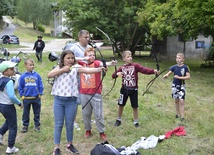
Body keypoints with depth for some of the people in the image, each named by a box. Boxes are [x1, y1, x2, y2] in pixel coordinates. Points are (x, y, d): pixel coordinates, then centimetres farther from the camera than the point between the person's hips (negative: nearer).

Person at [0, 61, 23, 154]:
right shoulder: (9, 81, -22)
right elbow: (11, 96, -28)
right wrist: (19, 103, -14)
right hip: (8, 107, -8)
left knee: (8, 121, 33)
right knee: (13, 127, 6)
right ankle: (10, 148, 14)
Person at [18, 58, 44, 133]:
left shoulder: (37, 75, -5)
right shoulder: (22, 76, -4)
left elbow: (40, 86, 0)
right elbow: (20, 87, 3)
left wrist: (40, 94, -3)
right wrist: (22, 95, -2)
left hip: (36, 98, 0)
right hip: (26, 98, 0)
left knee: (37, 112, 12)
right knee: (26, 113, 13)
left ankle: (37, 124, 27)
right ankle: (25, 125, 27)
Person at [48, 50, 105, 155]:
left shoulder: (76, 67, -1)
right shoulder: (59, 68, 7)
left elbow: (87, 70, -17)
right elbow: (49, 75, -7)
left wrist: (100, 69, -33)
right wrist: (62, 70, -12)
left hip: (71, 100, 0)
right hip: (58, 100, 1)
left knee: (70, 124, 11)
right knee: (58, 124, 6)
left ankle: (70, 145, 29)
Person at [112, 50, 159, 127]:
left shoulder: (135, 65, -7)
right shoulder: (122, 68, 0)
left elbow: (144, 70, -20)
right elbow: (113, 75, 3)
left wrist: (153, 71, -37)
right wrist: (117, 73, -20)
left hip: (133, 89, -2)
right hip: (124, 89, 2)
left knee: (135, 106, 5)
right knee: (121, 105, 12)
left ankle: (136, 122, 22)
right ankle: (118, 120, 31)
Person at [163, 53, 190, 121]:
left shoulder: (185, 67, -9)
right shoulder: (174, 67, -2)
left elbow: (188, 77, -12)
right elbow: (168, 73, -7)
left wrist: (179, 77, -21)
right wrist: (166, 75, -31)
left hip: (182, 86, -3)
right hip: (175, 85, 3)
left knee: (181, 101, -7)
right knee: (176, 100, 13)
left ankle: (182, 116, -2)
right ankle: (178, 114, 28)